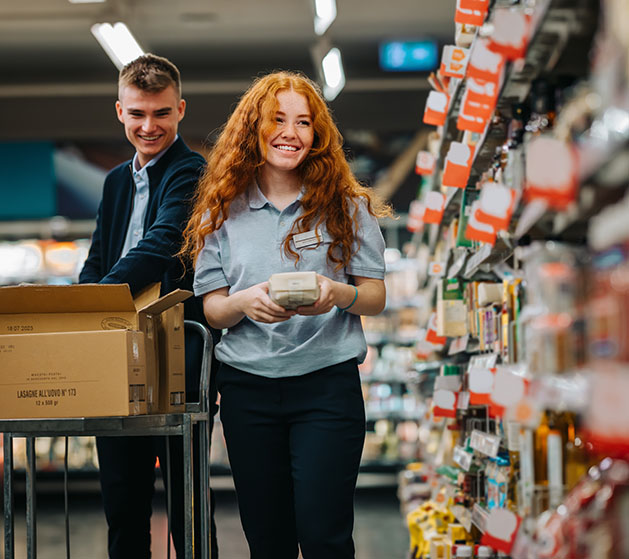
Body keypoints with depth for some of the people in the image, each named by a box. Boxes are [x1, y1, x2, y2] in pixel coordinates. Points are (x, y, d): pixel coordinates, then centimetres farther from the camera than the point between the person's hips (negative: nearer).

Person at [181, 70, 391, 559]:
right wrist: (246, 302, -17)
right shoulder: (223, 212, 7)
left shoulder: (346, 206, 4)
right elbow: (212, 308, 6)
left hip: (327, 383, -2)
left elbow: (376, 297, 4)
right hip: (247, 387, 2)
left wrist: (340, 293, -18)